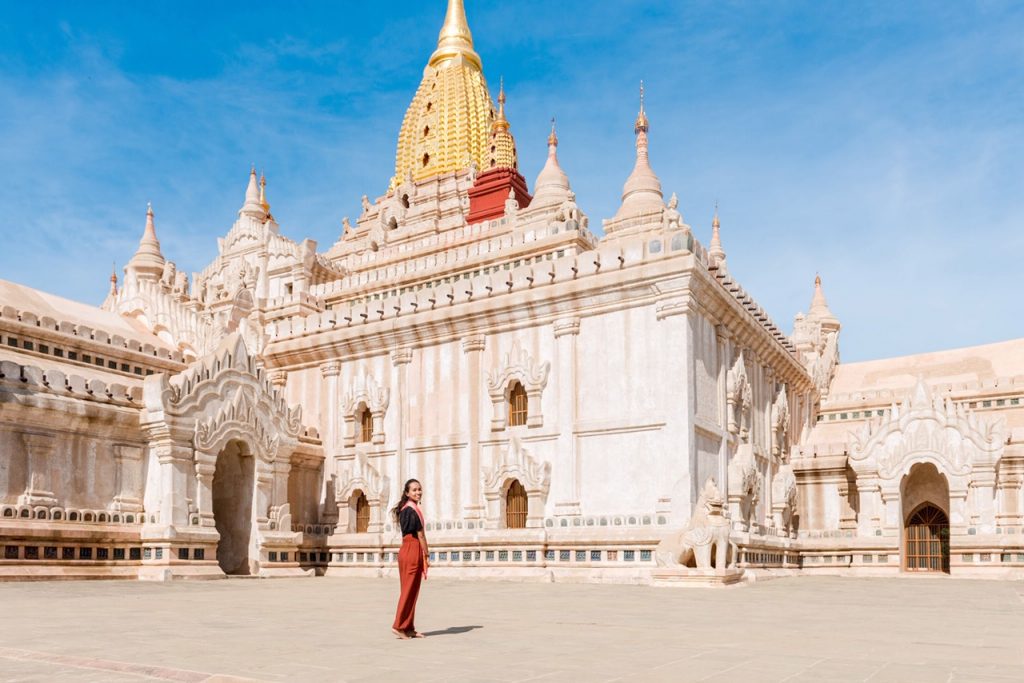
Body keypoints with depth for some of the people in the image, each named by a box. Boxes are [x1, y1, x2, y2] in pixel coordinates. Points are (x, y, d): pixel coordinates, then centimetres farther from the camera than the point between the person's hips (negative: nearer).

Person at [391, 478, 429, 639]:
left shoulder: (405, 509, 15)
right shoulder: (413, 510, -14)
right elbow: (420, 535, -12)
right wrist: (427, 556, -6)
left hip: (406, 550, 10)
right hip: (413, 551, -10)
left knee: (410, 590, 12)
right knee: (410, 590, -3)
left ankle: (408, 628, 16)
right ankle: (399, 626, 0)